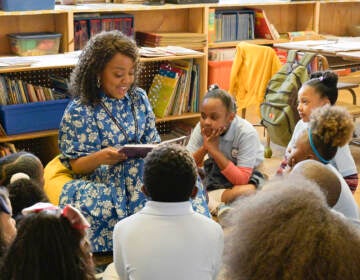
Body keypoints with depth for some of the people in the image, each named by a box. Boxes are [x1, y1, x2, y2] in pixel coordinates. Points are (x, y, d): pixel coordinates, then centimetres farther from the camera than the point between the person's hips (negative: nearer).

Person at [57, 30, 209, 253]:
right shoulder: (79, 111, -3)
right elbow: (76, 165, -4)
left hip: (141, 173, 3)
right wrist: (101, 157, -27)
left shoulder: (139, 98, 12)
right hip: (101, 182, -3)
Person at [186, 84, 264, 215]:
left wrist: (214, 150, -35)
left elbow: (241, 180, -32)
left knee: (248, 191, -38)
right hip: (215, 170, 5)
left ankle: (203, 200, -22)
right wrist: (204, 148, -31)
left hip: (247, 176, -5)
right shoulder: (201, 128, -16)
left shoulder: (247, 133, -27)